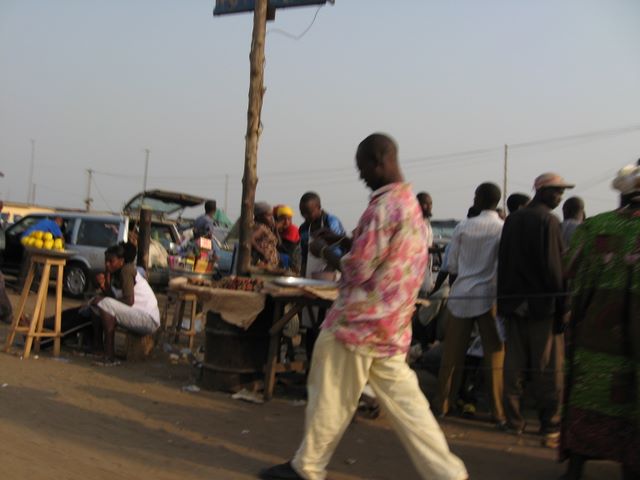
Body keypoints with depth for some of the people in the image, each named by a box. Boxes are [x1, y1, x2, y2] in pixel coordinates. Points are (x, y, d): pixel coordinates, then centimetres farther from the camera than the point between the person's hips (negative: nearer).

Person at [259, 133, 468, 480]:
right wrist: (348, 244, 11)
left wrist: (330, 253, -1)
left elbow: (357, 270, -18)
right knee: (403, 401, 11)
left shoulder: (383, 206, -19)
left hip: (359, 322, -9)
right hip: (390, 325, 9)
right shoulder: (410, 202, 12)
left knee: (331, 399, 7)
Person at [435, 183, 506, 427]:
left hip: (462, 296, 2)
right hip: (490, 297, -1)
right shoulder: (505, 229, -7)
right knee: (494, 356, 5)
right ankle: (498, 412, 9)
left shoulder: (463, 227, -2)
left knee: (453, 354, 10)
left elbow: (452, 266, 3)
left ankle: (443, 404, 18)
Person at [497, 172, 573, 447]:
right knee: (548, 368, -1)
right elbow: (554, 267, -15)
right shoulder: (548, 220, -11)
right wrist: (562, 306, -12)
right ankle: (550, 426, 2)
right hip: (543, 304, -7)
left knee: (514, 364, 11)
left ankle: (514, 421, 16)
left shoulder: (512, 220, 11)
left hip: (513, 303, 7)